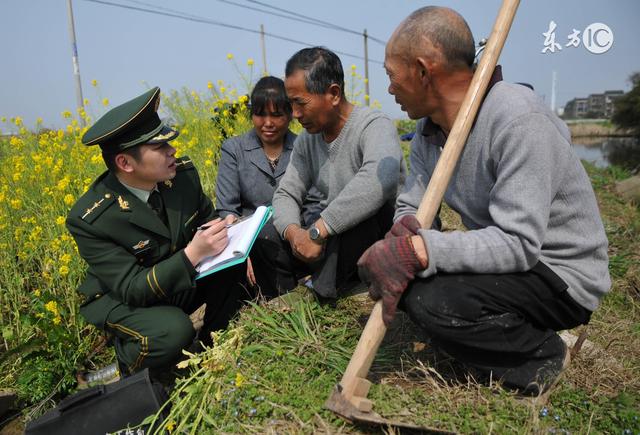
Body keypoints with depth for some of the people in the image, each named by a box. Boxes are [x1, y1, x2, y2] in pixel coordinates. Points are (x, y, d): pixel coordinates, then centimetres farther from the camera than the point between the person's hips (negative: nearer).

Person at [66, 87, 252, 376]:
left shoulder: (183, 173, -13)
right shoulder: (89, 219, -26)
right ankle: (129, 359, 2)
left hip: (181, 279, 5)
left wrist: (227, 231, -22)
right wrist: (192, 253, -41)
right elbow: (131, 289, -27)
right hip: (122, 300, -4)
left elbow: (206, 219, 3)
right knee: (173, 331, -34)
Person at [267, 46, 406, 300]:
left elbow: (381, 177, -43)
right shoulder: (306, 141, 2)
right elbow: (286, 194, 2)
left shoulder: (374, 125, -21)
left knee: (363, 205, -37)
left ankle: (325, 295, -20)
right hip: (333, 241, 6)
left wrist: (317, 231, -40)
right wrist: (293, 231, -22)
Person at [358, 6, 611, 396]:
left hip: (562, 276, -8)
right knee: (379, 266, -4)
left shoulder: (519, 120, -27)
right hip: (501, 256, 8)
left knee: (431, 301, -30)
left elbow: (518, 244, -31)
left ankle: (541, 355, 0)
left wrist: (417, 251, -36)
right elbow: (411, 207, 2)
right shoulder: (428, 129, -1)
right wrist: (403, 235, -21)